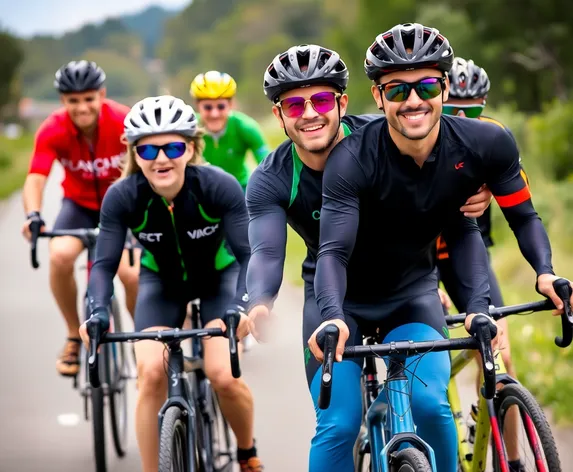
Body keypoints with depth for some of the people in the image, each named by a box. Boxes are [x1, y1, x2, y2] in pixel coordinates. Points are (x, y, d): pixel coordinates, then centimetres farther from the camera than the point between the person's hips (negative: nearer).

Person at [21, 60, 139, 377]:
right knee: (60, 256, -29)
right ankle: (75, 336, -5)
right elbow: (35, 179, -32)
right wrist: (33, 215, -52)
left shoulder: (124, 122, -25)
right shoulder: (53, 130, -22)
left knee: (131, 274, -23)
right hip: (79, 205, 1)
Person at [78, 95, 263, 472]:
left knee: (223, 375, -19)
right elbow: (105, 264, -22)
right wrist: (98, 312, -39)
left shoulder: (220, 187, -31)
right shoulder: (122, 197, -27)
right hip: (162, 281, 2)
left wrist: (240, 306, -45)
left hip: (218, 277, -2)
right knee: (151, 374, -20)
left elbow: (249, 254, -29)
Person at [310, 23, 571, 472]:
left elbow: (524, 217, -5)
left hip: (413, 292, 2)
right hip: (348, 298, -2)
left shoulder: (486, 144, -19)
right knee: (339, 427, -14)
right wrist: (333, 317, -54)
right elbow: (333, 251, -36)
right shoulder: (353, 160, -29)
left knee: (430, 402, -23)